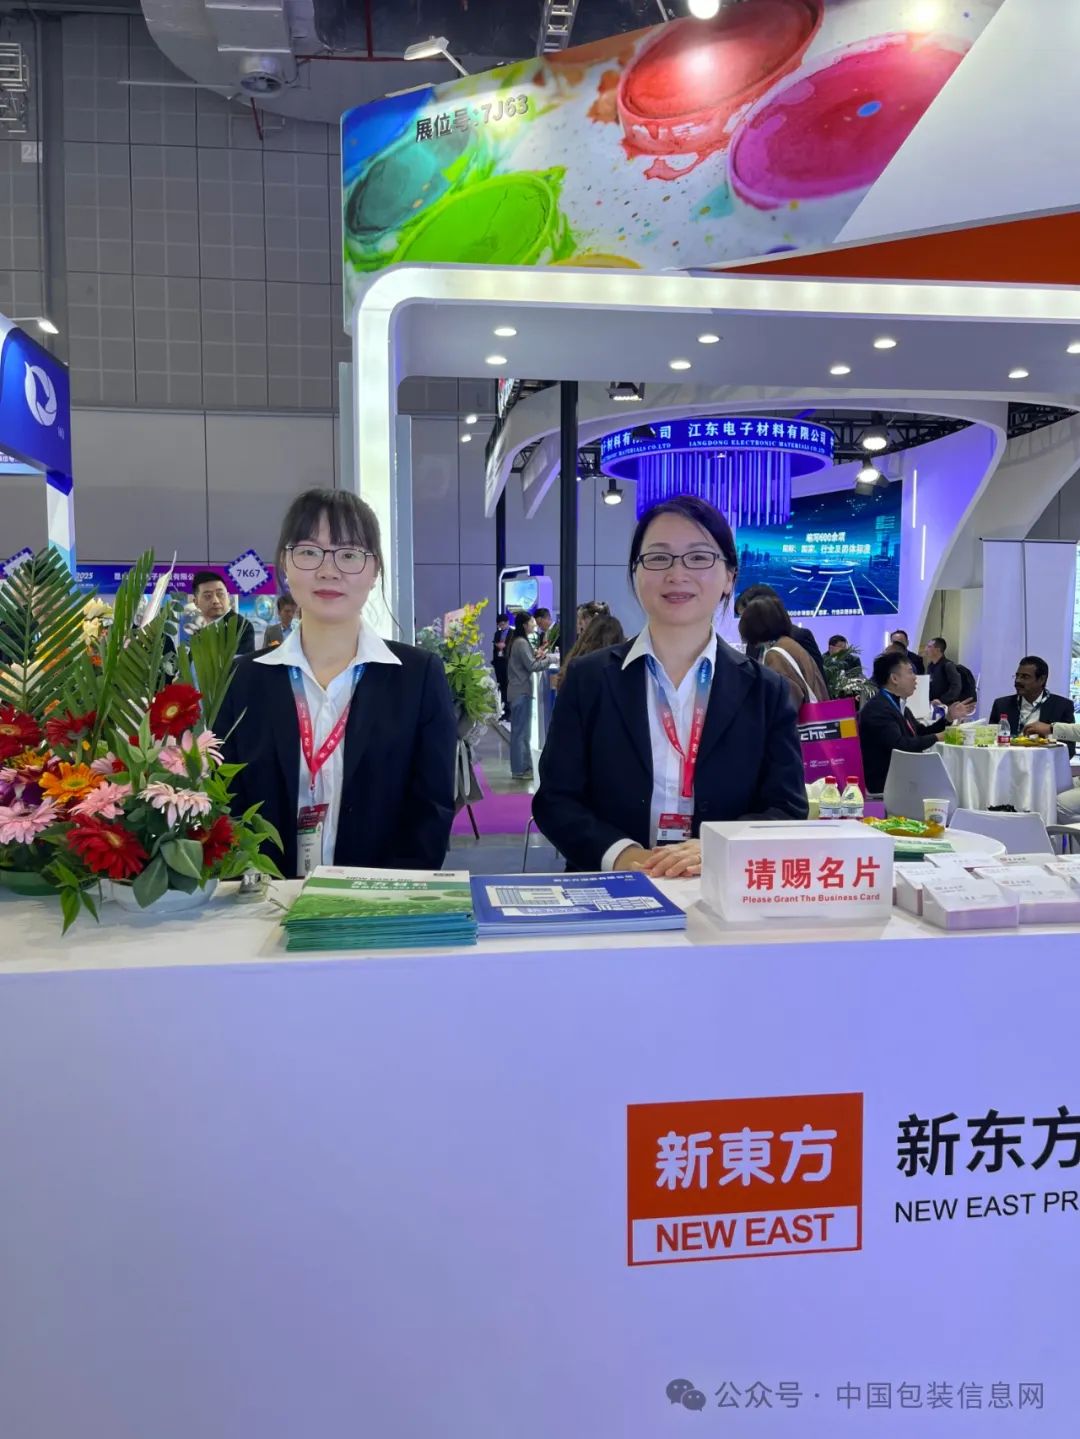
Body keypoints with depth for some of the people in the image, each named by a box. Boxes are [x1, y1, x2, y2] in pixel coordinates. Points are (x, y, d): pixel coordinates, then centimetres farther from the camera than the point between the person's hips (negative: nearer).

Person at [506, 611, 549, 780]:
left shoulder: (518, 642, 16)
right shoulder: (521, 643, -15)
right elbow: (532, 667, -18)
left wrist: (537, 655, 6)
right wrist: (548, 659, -9)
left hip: (519, 691, 10)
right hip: (522, 692, -10)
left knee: (521, 731, 14)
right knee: (521, 731, -5)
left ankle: (523, 766, 20)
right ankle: (520, 769, -1)